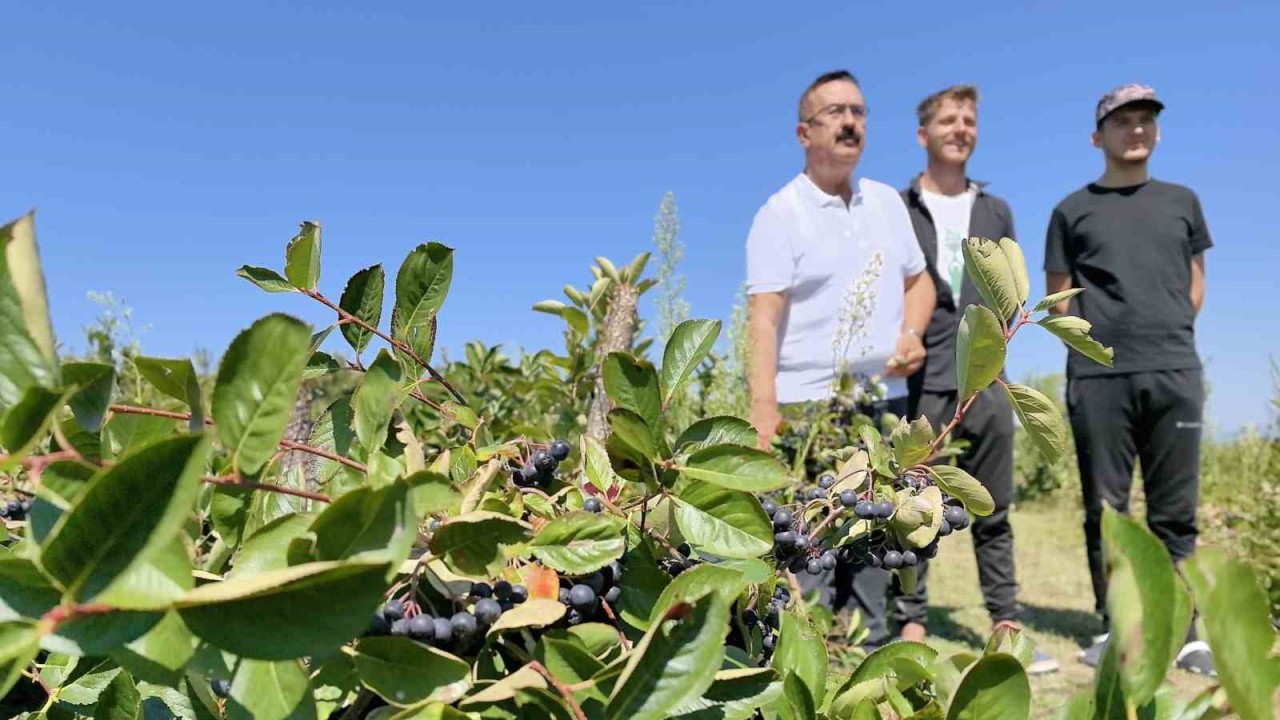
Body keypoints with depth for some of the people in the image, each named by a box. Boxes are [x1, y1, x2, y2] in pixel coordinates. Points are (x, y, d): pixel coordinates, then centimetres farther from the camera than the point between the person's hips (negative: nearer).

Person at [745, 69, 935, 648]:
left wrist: (912, 333, 0)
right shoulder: (781, 213, -4)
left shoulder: (887, 202, 14)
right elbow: (764, 320, -12)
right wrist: (764, 412, -22)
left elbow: (918, 280, 22)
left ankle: (872, 649, 23)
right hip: (807, 405, -6)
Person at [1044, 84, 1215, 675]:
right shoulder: (1073, 209, 8)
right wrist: (1105, 336, 2)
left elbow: (1195, 279, 21)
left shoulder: (1181, 202, 16)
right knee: (1106, 509, 2)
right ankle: (1111, 627, 11)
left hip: (1175, 372, 2)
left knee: (1175, 511, 4)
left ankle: (1183, 632, 11)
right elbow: (1058, 296, 8)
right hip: (1098, 377, -2)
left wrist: (1170, 332, 10)